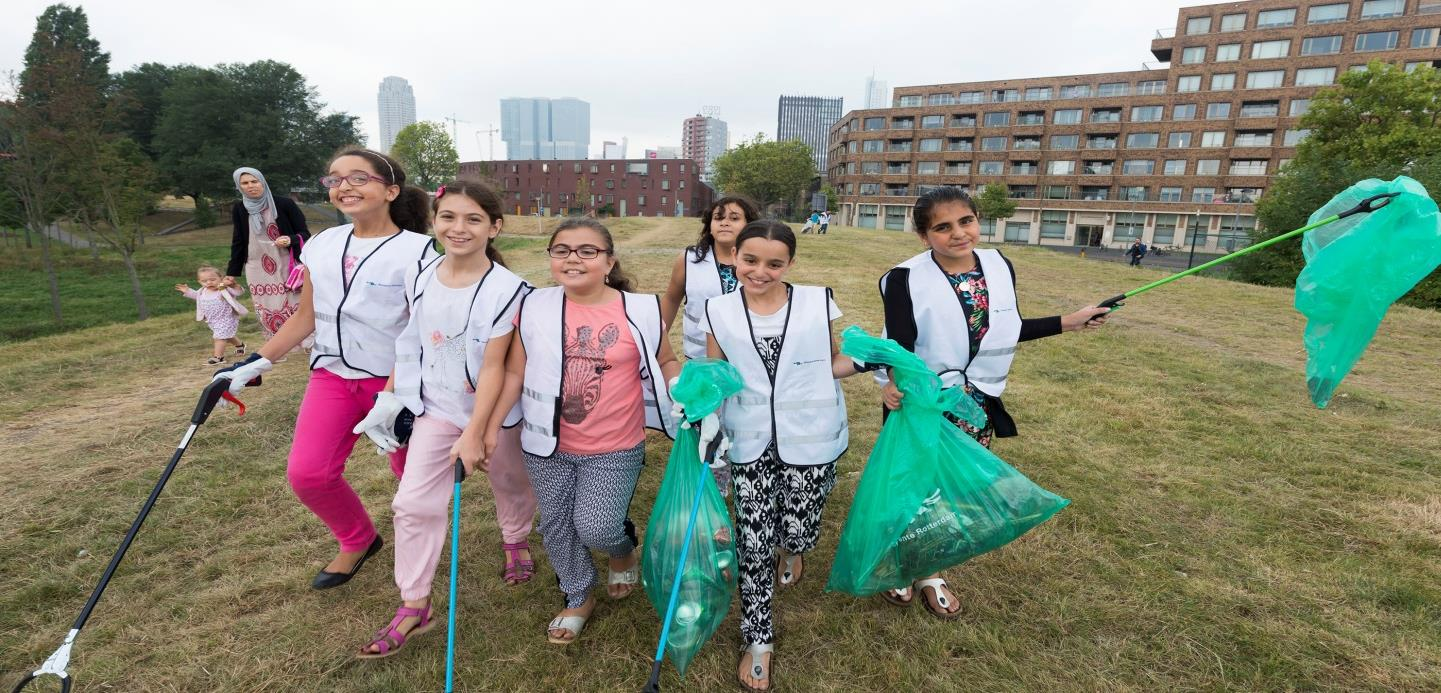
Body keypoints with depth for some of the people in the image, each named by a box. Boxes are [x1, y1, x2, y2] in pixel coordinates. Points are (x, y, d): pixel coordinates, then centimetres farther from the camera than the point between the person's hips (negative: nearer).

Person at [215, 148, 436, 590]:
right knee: (306, 473, -7)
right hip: (332, 375, 5)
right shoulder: (322, 245, 6)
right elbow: (305, 317, 14)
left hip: (396, 381, -5)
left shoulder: (417, 251, -12)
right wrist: (255, 364, 7)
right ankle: (357, 540, 21)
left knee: (411, 474, 9)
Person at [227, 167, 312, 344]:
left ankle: (308, 343, 7)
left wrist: (290, 240, -24)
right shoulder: (239, 210, 5)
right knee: (267, 310, 3)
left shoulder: (285, 204, -5)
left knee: (294, 306, -4)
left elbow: (305, 234, -2)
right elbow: (238, 241, 12)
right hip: (257, 269, 3)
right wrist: (231, 272, 12)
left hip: (286, 266, -3)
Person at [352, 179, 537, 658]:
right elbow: (410, 344, 6)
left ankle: (515, 542, 51)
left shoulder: (506, 289, -22)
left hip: (495, 411, -3)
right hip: (435, 408, 4)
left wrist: (475, 433, -23)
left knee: (510, 483, 19)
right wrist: (390, 397, 10)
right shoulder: (419, 278, -6)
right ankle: (414, 605, 17)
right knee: (414, 503, 2)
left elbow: (493, 367, -23)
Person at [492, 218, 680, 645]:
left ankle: (625, 551, 37)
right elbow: (515, 372, 2)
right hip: (548, 446, 3)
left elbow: (665, 362, 4)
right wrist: (489, 429, 1)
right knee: (556, 527, 15)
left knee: (594, 528, -2)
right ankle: (578, 598, 43)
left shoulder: (640, 311, -11)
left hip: (614, 450, -3)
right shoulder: (535, 307, -5)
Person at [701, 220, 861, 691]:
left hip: (809, 438, 0)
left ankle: (790, 548, 50)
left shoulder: (817, 303, -3)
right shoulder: (719, 312, 0)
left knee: (798, 531, 8)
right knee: (753, 541, 1)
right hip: (751, 441, 1)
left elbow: (830, 365, 6)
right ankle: (758, 639, 24)